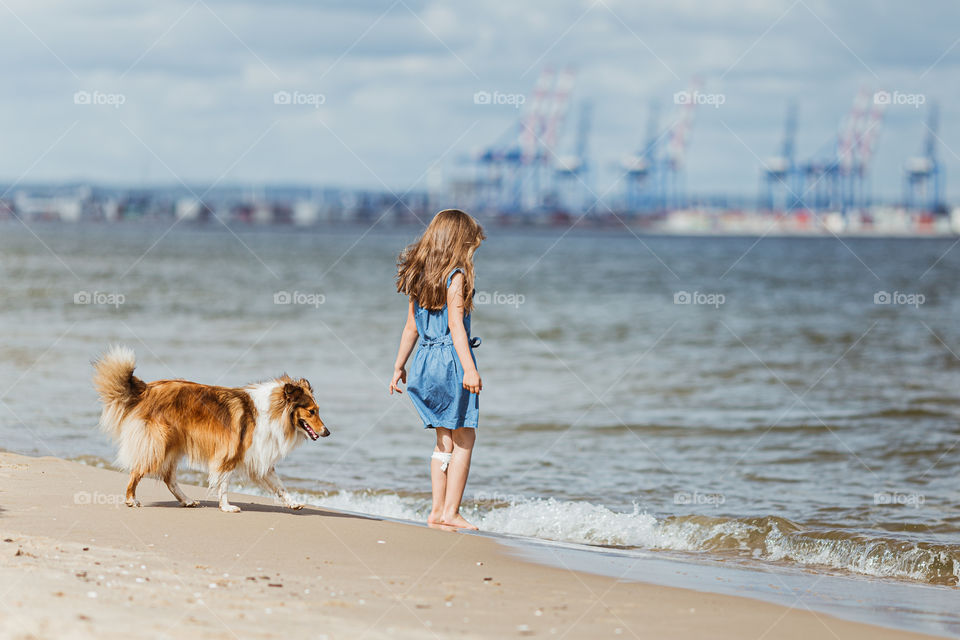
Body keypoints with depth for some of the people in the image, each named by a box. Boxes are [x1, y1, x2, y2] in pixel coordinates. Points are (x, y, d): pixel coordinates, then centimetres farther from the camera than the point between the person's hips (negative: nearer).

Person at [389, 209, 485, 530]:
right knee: (464, 439, 0)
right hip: (452, 358, -8)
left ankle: (438, 510, 13)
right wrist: (469, 369, -23)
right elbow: (455, 325, -19)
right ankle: (451, 511, -3)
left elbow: (411, 327, 15)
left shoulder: (420, 277, 11)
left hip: (427, 358, 8)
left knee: (445, 440, 14)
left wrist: (399, 366, 22)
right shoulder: (456, 276, -11)